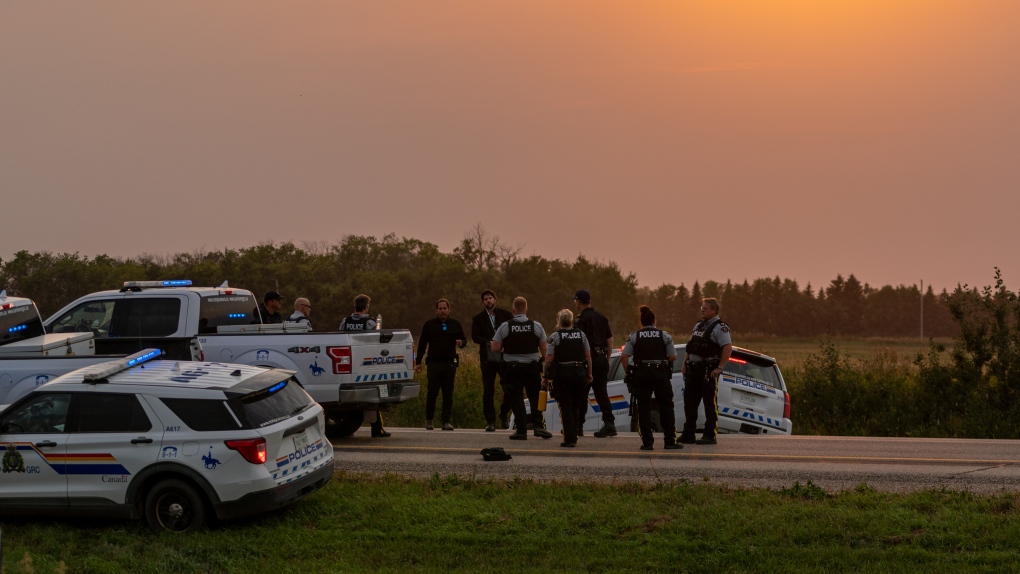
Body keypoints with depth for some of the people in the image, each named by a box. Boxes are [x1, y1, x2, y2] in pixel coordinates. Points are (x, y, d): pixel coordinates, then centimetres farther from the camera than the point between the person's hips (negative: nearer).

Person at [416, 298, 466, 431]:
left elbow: (464, 339, 19)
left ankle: (447, 421, 4)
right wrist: (418, 362, 4)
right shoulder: (429, 324, 7)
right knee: (432, 393, -3)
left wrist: (461, 343, -7)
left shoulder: (455, 324, 11)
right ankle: (428, 420, 12)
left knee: (448, 394, 1)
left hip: (450, 363, 1)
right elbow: (422, 344, 8)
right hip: (434, 363, -1)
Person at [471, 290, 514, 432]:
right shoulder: (478, 319, 7)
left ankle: (504, 414, 20)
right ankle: (490, 421, 6)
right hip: (488, 358, 0)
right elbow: (475, 336, -3)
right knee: (488, 391, 1)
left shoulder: (506, 315, 7)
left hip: (505, 356, 0)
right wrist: (489, 343, -18)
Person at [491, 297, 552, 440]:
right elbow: (544, 349, -1)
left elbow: (494, 348, -7)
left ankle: (521, 430, 1)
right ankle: (538, 425, 2)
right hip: (532, 367, 1)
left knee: (516, 398, 4)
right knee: (535, 396, 13)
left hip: (512, 367, -1)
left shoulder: (505, 326, -6)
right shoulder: (536, 326, -2)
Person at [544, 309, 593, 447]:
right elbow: (588, 356, 7)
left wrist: (545, 377, -1)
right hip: (579, 373, 4)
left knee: (566, 407, 0)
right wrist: (589, 374, 14)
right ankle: (573, 437, 19)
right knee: (575, 407, 15)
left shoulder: (555, 337, -5)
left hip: (562, 374, -4)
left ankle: (569, 439, -6)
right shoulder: (581, 334, 7)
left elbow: (549, 359, -9)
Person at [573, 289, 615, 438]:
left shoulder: (581, 320, -9)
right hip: (602, 359, 7)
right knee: (601, 393, 6)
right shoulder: (601, 317, 14)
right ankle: (609, 424, -4)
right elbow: (610, 340, 16)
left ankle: (578, 426, 7)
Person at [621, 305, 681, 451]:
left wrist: (627, 372, 5)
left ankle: (647, 442, -1)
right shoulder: (664, 335, 4)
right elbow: (673, 357, -2)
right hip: (661, 373, 0)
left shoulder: (635, 336, 3)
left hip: (641, 374, 0)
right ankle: (670, 441, 8)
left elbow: (624, 356, -6)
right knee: (666, 407, 10)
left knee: (644, 408, 3)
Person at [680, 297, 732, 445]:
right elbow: (689, 347, 21)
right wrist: (685, 364, 10)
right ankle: (688, 434, 14)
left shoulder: (720, 327, -8)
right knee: (689, 401, 8)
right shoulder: (698, 326, 18)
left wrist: (719, 368, -21)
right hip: (693, 370, 8)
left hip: (709, 371, -8)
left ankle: (710, 435, 2)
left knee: (710, 403, -3)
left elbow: (728, 347, -18)